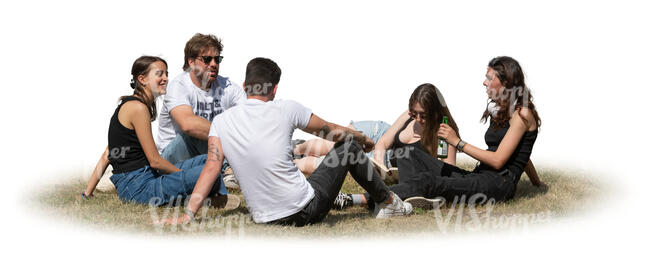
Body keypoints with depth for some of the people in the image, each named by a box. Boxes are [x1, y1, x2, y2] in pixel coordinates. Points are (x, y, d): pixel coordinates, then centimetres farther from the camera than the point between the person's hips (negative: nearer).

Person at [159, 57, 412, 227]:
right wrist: (363, 139, 27)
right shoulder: (286, 109, -7)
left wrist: (188, 215, -8)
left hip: (265, 219, 4)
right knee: (348, 146, 18)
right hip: (305, 211, -4)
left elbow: (212, 166, -8)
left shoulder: (221, 121, 0)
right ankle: (388, 202, 34)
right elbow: (332, 131, 8)